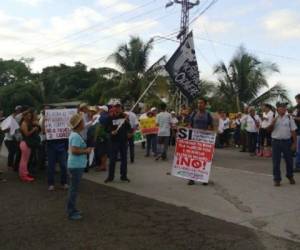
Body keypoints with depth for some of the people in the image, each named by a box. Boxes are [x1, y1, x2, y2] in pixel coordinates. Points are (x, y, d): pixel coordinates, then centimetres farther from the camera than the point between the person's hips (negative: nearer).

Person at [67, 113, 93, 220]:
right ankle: (71, 212, 6)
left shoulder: (75, 134, 12)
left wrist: (85, 149, 11)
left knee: (73, 188, 18)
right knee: (74, 189, -2)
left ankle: (72, 209, 29)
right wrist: (86, 151, -17)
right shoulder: (76, 136, -20)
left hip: (76, 165, 11)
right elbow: (74, 150, -28)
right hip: (76, 165, -11)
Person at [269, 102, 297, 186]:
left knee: (289, 160, 11)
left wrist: (294, 142, 0)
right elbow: (270, 130, 5)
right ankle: (277, 179, 15)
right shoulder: (274, 118, 4)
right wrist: (272, 123, -14)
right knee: (276, 161, 4)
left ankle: (290, 176, 34)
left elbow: (293, 131, 2)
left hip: (287, 141, 0)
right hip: (276, 141, 0)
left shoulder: (289, 118, 0)